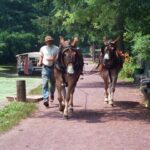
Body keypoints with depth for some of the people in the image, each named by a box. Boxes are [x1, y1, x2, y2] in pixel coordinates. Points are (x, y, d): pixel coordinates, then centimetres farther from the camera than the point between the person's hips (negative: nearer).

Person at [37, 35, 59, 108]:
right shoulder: (43, 48, 7)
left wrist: (53, 59, -22)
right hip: (45, 67, 0)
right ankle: (46, 99, -18)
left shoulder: (56, 49, 0)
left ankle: (51, 94, 44)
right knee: (44, 83, -13)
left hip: (53, 67, 0)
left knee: (53, 83, 16)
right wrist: (40, 62, 1)